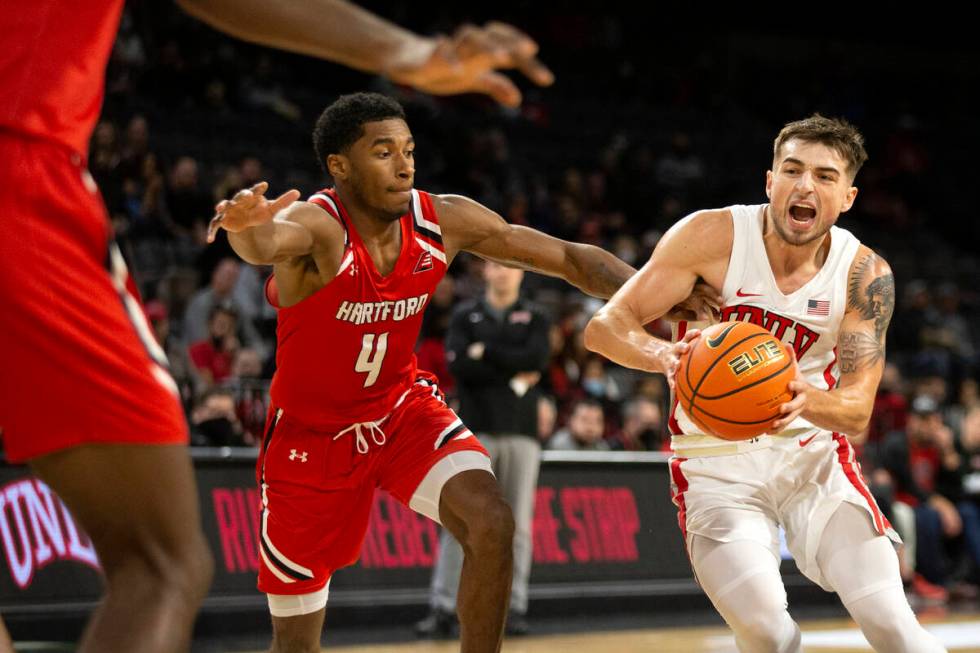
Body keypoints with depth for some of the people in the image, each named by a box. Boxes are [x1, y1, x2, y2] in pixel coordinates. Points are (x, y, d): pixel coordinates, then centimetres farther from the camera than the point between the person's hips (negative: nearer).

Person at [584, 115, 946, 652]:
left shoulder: (865, 275, -8)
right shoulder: (713, 236, -15)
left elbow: (857, 408, -12)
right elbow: (604, 327, -17)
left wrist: (807, 401, -36)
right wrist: (665, 356, -40)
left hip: (813, 457, 2)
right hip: (716, 464, -2)